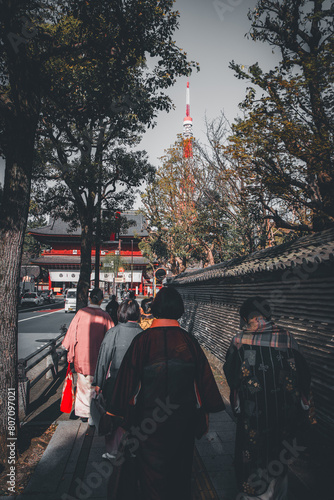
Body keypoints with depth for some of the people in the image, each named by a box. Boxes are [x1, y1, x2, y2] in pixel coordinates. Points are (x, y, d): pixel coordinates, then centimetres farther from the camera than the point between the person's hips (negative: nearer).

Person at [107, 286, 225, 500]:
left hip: (149, 418, -2)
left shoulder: (142, 340, -16)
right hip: (184, 419, 3)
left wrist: (122, 413, 2)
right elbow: (204, 377, -3)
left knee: (152, 474, 18)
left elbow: (128, 378, -11)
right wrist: (206, 412, 10)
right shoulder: (189, 340, -10)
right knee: (180, 468, 25)